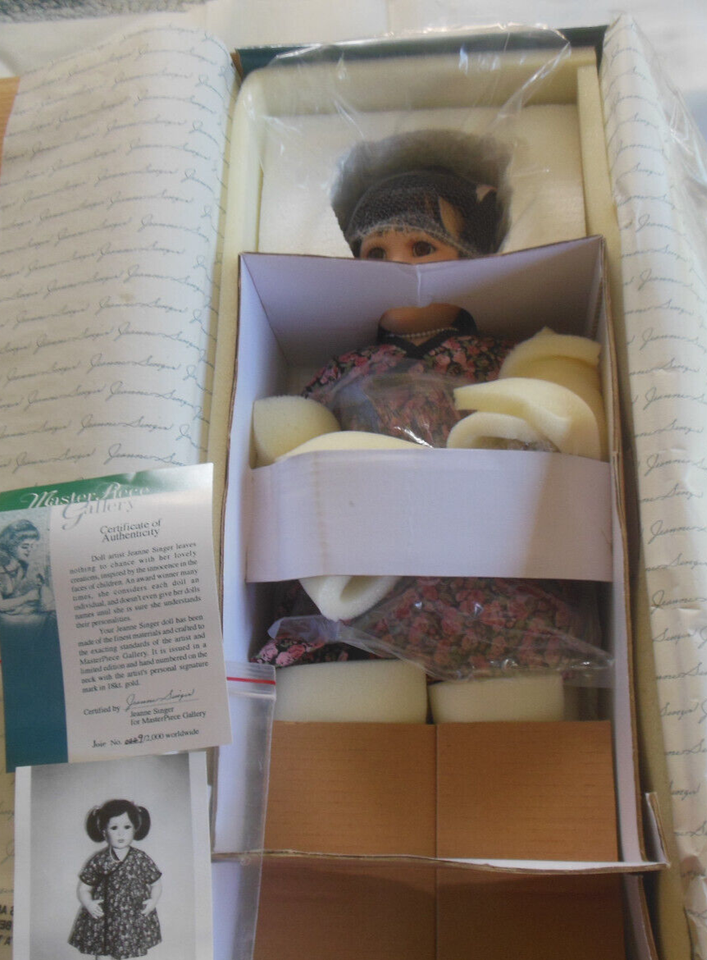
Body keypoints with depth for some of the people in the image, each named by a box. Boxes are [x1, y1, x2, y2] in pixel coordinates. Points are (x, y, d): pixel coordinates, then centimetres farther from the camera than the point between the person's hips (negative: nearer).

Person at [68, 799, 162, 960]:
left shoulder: (142, 859, -5)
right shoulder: (98, 861, -6)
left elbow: (156, 883, 5)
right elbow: (83, 888, 1)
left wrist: (153, 901, -10)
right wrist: (88, 904, -16)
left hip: (134, 922, 0)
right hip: (102, 921, 0)